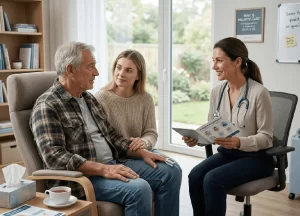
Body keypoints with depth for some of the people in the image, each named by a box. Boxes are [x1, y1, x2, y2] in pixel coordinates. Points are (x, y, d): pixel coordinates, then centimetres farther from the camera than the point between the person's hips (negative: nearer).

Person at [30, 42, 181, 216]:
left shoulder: (89, 98, 15)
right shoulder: (47, 107, -12)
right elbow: (55, 157, -22)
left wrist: (142, 152, 4)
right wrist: (103, 169, -28)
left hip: (113, 163, 9)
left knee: (169, 173, 0)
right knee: (139, 188, -30)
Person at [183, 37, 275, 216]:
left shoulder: (259, 93, -17)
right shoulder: (217, 92, 2)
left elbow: (266, 137, -14)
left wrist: (239, 142, -32)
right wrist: (196, 138, -14)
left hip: (256, 158, -5)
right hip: (226, 154, 6)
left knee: (212, 179, -28)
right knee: (195, 175, -23)